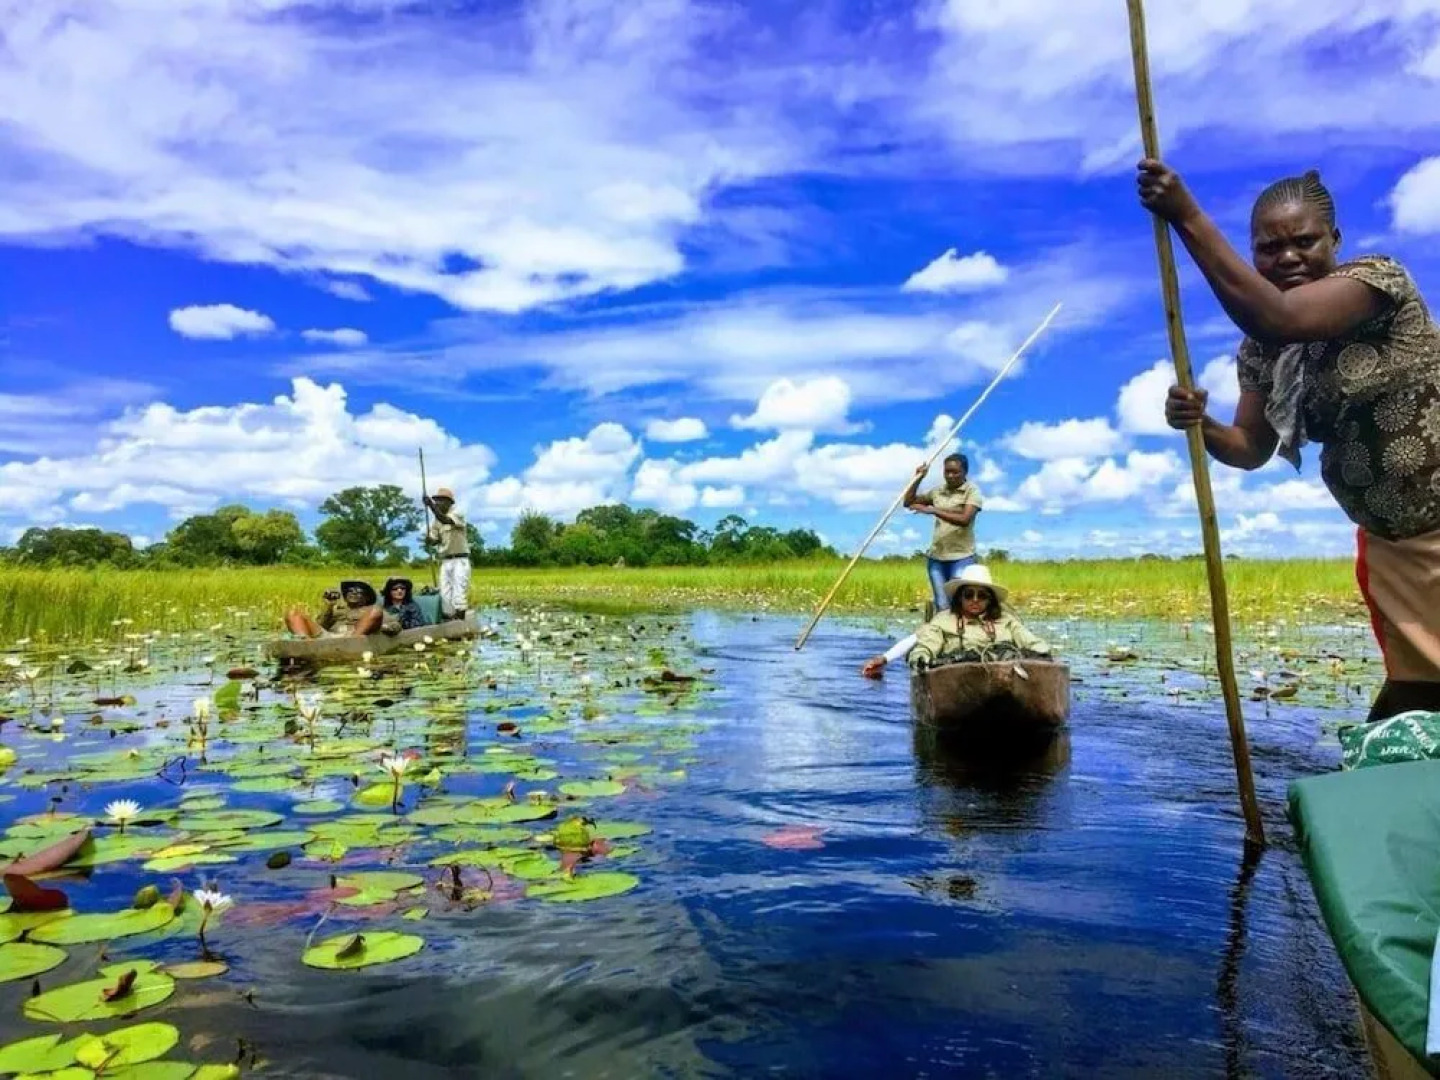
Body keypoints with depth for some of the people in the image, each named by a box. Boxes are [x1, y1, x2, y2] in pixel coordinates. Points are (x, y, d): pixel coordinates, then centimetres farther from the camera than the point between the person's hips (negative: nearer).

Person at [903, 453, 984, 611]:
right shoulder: (937, 491, 12)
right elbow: (908, 502, 18)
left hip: (961, 557, -4)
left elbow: (965, 519, -19)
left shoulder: (972, 491, -3)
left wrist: (932, 510, -24)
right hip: (936, 556, 5)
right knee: (942, 605, 2)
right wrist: (918, 479, 4)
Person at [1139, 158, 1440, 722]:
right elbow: (1252, 446, 3)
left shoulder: (1377, 275, -17)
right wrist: (1199, 424, -20)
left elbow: (1279, 318, -36)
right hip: (1389, 540, 6)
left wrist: (1186, 216, -36)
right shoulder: (1260, 350, 1)